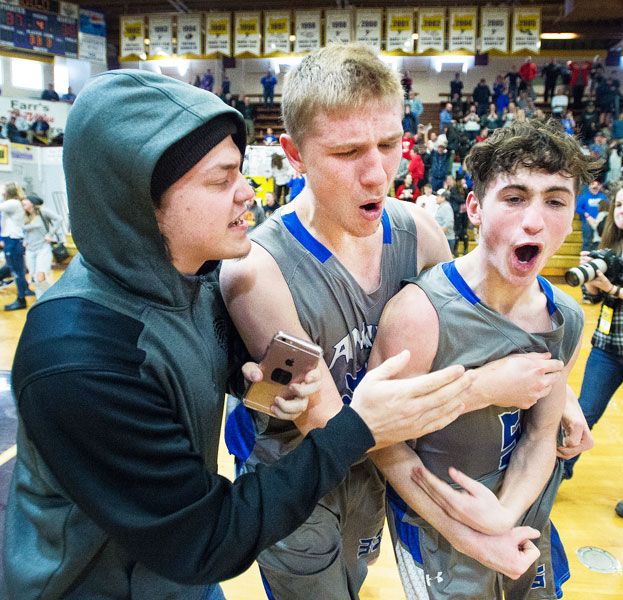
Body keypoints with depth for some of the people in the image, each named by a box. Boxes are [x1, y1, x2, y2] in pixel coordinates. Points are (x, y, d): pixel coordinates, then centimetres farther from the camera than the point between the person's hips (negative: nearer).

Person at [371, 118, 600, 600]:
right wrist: (473, 540, -18)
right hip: (436, 530, -5)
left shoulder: (566, 319, -9)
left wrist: (506, 514, -19)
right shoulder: (420, 312, -28)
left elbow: (540, 435, -2)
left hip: (525, 524, 6)